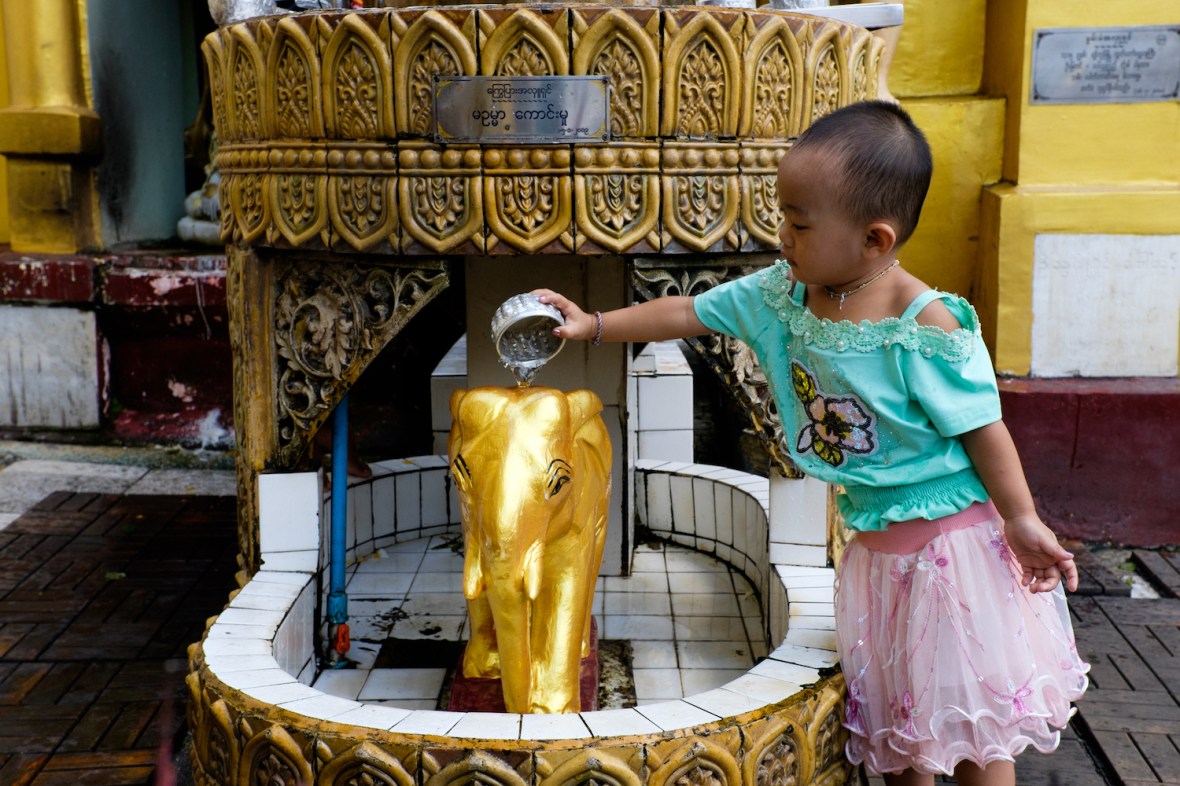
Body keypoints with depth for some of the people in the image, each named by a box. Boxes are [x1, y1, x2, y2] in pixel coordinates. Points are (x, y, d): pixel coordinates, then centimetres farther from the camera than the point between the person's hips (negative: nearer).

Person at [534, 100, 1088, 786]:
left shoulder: (925, 329, -24)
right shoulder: (783, 292, -5)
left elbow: (982, 427, -16)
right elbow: (690, 313, 4)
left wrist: (1022, 521, -14)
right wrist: (594, 325, 4)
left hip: (951, 538, -6)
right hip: (874, 543, 6)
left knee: (970, 710, 4)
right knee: (893, 713, 18)